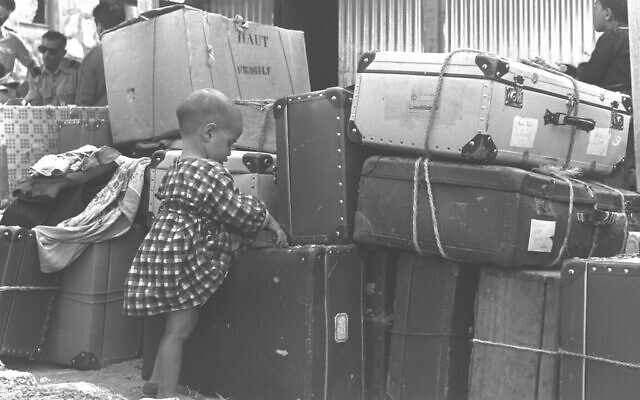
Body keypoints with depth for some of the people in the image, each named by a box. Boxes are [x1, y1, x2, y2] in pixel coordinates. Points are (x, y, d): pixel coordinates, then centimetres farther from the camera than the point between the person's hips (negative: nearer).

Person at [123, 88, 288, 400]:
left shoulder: (179, 169, 15)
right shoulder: (210, 173, -18)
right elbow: (238, 212, -14)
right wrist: (271, 223, 1)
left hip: (165, 255, 10)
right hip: (183, 261, -10)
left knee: (178, 325, 19)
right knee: (178, 328, -4)